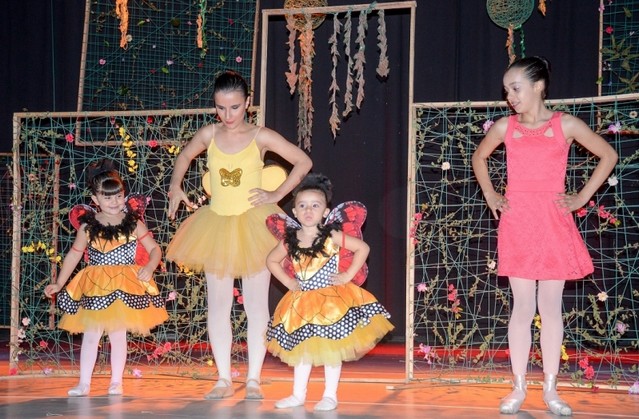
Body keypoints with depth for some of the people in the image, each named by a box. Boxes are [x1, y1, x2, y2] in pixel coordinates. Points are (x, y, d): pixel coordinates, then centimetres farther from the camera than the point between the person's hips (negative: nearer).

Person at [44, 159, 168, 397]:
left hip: (126, 287, 0)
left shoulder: (133, 223, -1)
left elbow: (154, 249, 2)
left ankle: (116, 382, 15)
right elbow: (74, 255, 7)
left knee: (118, 334, 4)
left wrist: (149, 267, -17)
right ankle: (84, 383, 8)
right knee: (91, 334, 1)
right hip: (95, 287, 0)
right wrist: (59, 284, 4)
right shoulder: (88, 225, 0)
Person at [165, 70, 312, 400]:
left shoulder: (261, 137, -6)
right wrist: (175, 188, 7)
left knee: (256, 305, 2)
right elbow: (185, 157, 21)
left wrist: (277, 194, -6)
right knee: (217, 306, 5)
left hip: (253, 225, -3)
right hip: (216, 226, 3)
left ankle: (253, 379, 10)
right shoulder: (209, 134, 1)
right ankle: (224, 379, 14)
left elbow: (303, 162, -1)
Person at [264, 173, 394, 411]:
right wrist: (288, 282, 4)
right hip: (301, 302, 4)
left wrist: (348, 275, -12)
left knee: (331, 348, 0)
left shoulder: (332, 236, -12)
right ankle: (298, 394, 20)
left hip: (331, 300, -4)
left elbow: (363, 248, -8)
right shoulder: (289, 240, -2)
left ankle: (330, 395, 10)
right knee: (300, 348, 10)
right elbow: (271, 261, 14)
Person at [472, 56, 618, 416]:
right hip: (517, 224, 1)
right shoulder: (505, 127, 5)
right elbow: (479, 158, 24)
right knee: (523, 307, 1)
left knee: (551, 307, 2)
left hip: (554, 223, -1)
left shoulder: (566, 124, -1)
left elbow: (608, 156, 6)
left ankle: (551, 389, 11)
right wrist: (490, 195, 13)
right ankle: (519, 387, 9)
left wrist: (582, 198, 1)